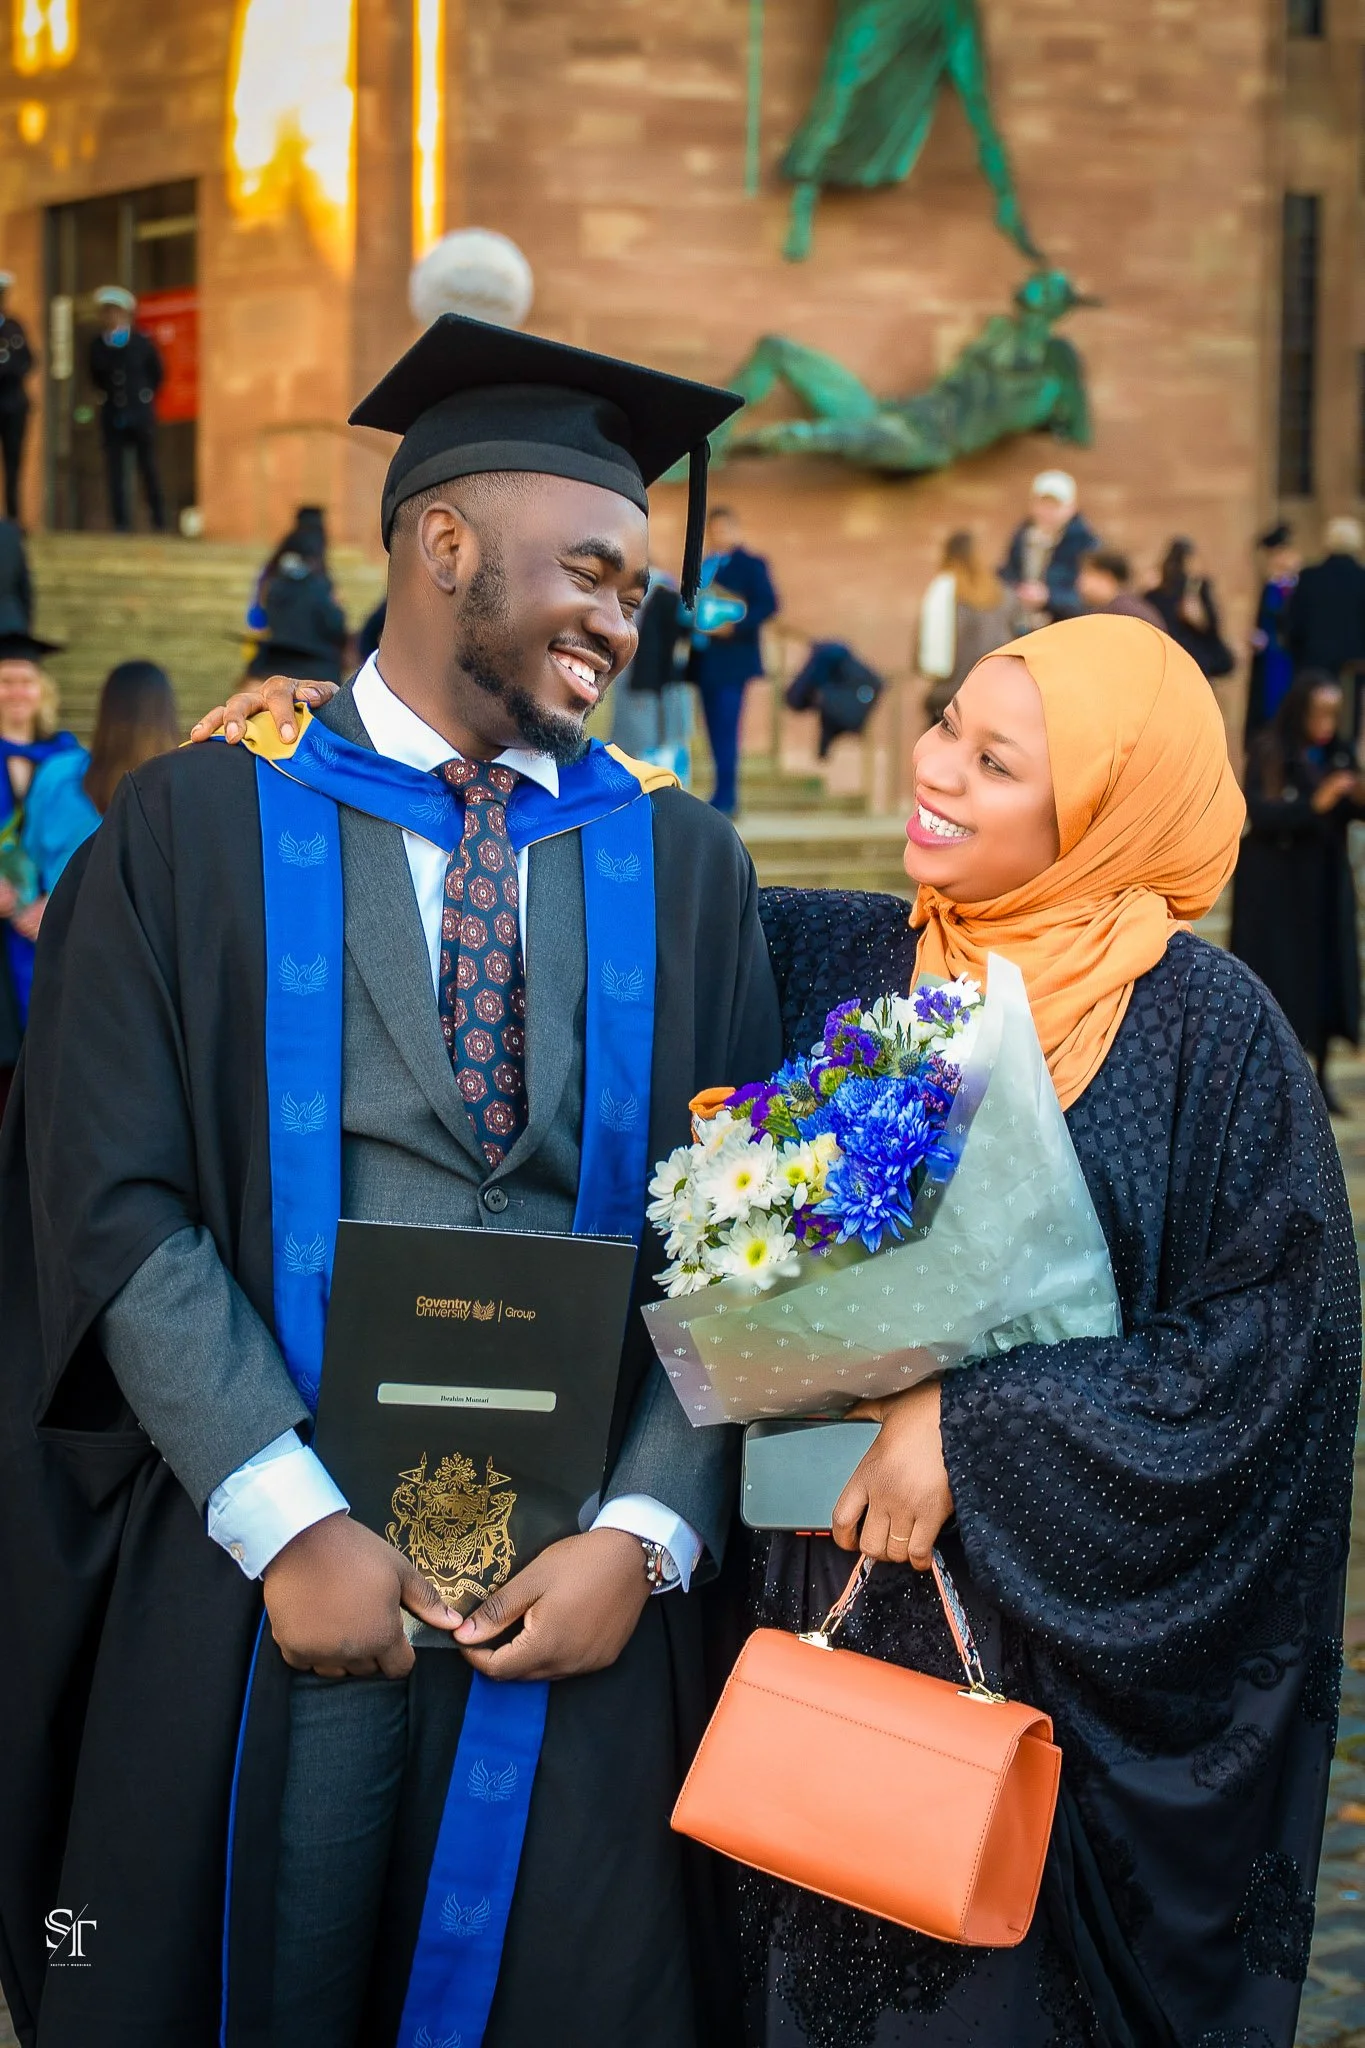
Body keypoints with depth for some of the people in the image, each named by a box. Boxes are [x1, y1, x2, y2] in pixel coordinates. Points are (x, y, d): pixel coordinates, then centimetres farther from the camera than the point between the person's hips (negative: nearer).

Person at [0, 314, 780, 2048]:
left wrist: (642, 1536, -9)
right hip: (259, 1576, -2)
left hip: (581, 1586, 2)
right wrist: (290, 1522, -14)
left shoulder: (681, 865, 9)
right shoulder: (194, 831, 1)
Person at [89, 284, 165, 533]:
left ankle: (159, 521, 11)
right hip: (112, 415, 3)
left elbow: (157, 373, 5)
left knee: (148, 467, 3)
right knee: (115, 468, -2)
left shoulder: (143, 342, -6)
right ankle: (121, 522, 2)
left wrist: (145, 396, 7)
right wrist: (108, 394, 5)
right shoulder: (97, 344, 2)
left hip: (141, 412, -3)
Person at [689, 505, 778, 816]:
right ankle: (726, 798, 15)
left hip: (731, 659, -7)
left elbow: (768, 603, -11)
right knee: (716, 731, 9)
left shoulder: (751, 565, -1)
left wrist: (734, 626, -21)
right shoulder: (704, 567, 18)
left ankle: (725, 799, -9)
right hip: (704, 659, 7)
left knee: (725, 730, -10)